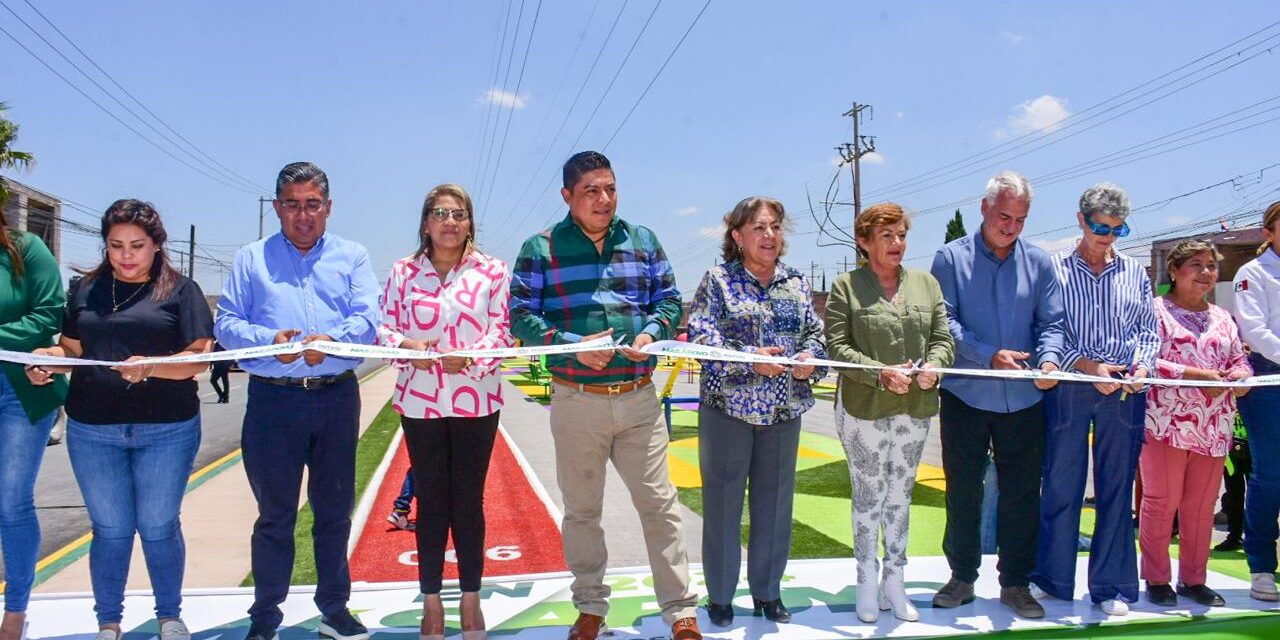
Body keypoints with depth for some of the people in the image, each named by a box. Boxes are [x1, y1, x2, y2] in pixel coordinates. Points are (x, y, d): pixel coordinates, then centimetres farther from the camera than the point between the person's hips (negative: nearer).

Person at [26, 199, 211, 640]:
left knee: (159, 527, 7)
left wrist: (151, 367, -24)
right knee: (110, 530, 9)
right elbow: (73, 351, 13)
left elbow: (197, 359, -7)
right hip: (93, 431, 2)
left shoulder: (180, 290, 0)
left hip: (167, 430, -2)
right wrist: (49, 360, -9)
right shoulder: (86, 289, 10)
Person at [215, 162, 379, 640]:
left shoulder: (352, 257, 10)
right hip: (272, 399, -1)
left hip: (337, 398, 1)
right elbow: (226, 323, 2)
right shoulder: (251, 259, 10)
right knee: (274, 514, 5)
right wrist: (269, 340, -17)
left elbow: (367, 319, -3)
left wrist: (331, 339, -23)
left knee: (335, 510, 9)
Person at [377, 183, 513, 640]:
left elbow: (501, 331, -2)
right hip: (419, 401, 1)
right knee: (430, 500, 8)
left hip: (476, 401, -1)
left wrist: (469, 356, -19)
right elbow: (384, 328, 4)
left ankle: (471, 600, 22)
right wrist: (406, 345, -17)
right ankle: (431, 602, 21)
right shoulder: (403, 272, 5)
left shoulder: (492, 271, 1)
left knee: (469, 500, 7)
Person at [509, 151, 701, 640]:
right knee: (582, 509, 12)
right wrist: (572, 346, -18)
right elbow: (521, 316, -5)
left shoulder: (643, 241, 9)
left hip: (639, 398, 2)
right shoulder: (541, 249, 0)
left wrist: (651, 333, -10)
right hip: (576, 401, -1)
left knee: (659, 505, 3)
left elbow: (669, 300, 11)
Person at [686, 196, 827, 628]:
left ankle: (767, 592, 27)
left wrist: (810, 357, -12)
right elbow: (701, 338, -12)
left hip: (783, 412, 4)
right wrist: (751, 358, -22)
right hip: (728, 408, -4)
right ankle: (720, 595, 20)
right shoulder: (718, 281, -3)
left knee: (775, 503, 11)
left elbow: (816, 332, 10)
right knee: (723, 503, 5)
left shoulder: (796, 283, 10)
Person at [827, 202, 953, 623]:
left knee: (900, 496, 13)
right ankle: (867, 584, 20)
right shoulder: (846, 286, -4)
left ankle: (894, 581, 26)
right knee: (869, 496, 5)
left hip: (915, 409, 4)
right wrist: (881, 373, -22)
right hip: (864, 409, -4)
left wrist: (933, 366, -15)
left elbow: (943, 339, 7)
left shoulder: (926, 284, 9)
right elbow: (837, 347, -10)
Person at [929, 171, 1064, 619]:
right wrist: (989, 357, -22)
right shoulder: (951, 258, -1)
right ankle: (962, 577, 23)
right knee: (962, 492, 9)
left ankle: (1015, 582, 21)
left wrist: (1049, 358, -17)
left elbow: (1051, 322, 5)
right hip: (965, 397, -2)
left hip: (1023, 399, 2)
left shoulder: (1039, 263, 7)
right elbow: (944, 322, -9)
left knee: (1021, 494, 8)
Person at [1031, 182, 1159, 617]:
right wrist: (1089, 367, -13)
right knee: (1061, 485, 3)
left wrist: (1143, 365, -6)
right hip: (1068, 389, -2)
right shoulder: (1055, 269, 1)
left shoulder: (1134, 272, 11)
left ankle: (1110, 586, 16)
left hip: (1124, 392, 3)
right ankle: (1054, 580, 17)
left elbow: (1150, 331, 13)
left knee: (1117, 489, 6)